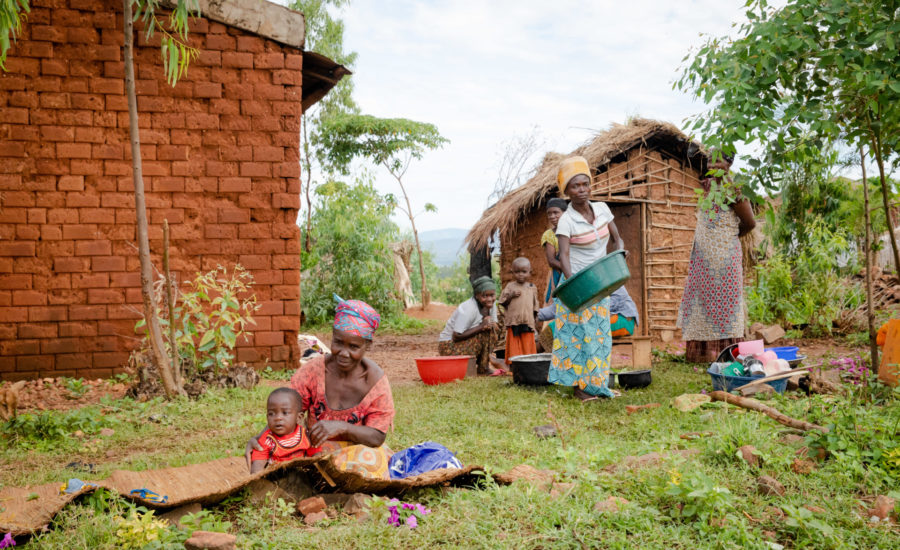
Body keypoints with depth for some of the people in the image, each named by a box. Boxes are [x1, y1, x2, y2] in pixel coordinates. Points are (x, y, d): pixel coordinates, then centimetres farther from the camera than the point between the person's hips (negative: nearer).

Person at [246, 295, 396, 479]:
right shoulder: (313, 370, -8)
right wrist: (260, 437, -26)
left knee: (369, 459, -36)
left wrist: (342, 427, -31)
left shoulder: (375, 379, -12)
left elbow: (377, 437, -13)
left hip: (358, 449, -1)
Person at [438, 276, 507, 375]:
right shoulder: (468, 309, -26)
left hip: (469, 341, 8)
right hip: (450, 346, -8)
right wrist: (481, 326, -31)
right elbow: (456, 336, -27)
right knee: (486, 332, -24)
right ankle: (483, 368, -11)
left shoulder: (491, 305, -2)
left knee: (494, 329, -6)